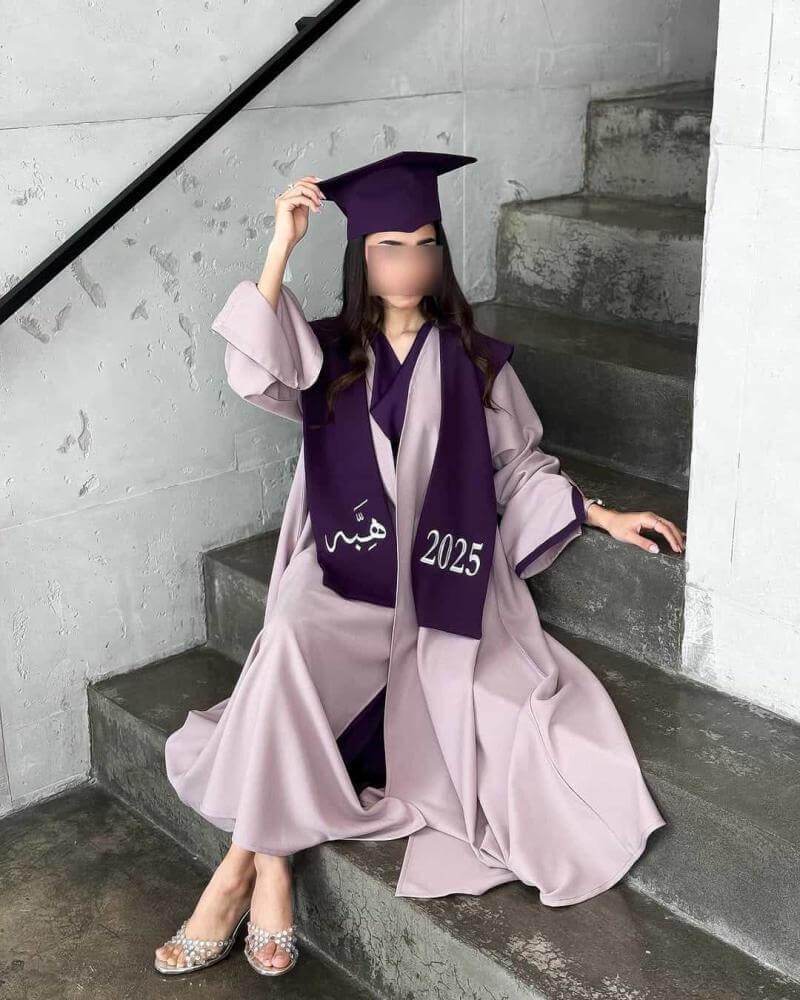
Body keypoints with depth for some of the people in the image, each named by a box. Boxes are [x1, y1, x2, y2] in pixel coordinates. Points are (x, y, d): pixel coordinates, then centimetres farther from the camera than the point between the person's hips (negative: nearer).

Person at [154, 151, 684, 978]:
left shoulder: (476, 363, 10)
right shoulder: (327, 351, 8)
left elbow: (521, 469, 17)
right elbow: (255, 376, -14)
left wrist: (604, 515, 8)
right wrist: (281, 246, -14)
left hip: (445, 594, 1)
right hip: (341, 586, -1)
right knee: (290, 645, -35)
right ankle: (267, 859, -20)